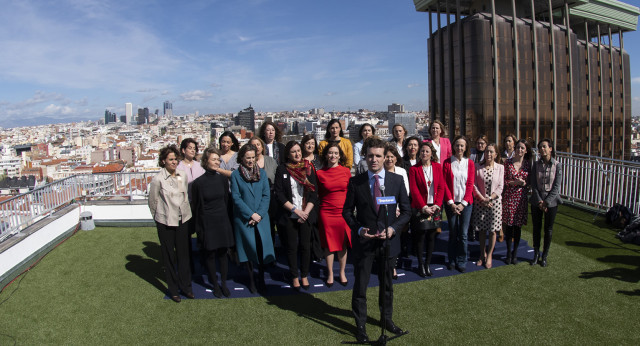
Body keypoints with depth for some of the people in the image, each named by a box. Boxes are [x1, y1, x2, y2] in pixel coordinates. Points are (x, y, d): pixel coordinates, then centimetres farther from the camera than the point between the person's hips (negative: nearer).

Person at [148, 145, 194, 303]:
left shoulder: (182, 175, 1)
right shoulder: (158, 179, -11)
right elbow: (152, 201, -1)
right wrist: (159, 217, 8)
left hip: (182, 220, 4)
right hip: (165, 222, -4)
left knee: (184, 254, 10)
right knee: (169, 257, 8)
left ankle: (186, 286, 24)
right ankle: (173, 289, 22)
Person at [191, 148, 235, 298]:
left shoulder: (222, 179, 2)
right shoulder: (199, 182, -8)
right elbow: (197, 206, -3)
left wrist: (227, 220, 8)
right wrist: (198, 228, -3)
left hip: (222, 221, 3)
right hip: (207, 223, -2)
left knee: (222, 253, 9)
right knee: (210, 255, 8)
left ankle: (224, 283, 24)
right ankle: (215, 284, 24)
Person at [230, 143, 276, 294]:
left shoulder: (262, 173, 6)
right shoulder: (235, 175, -1)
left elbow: (266, 195, 2)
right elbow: (236, 198, -6)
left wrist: (259, 214, -10)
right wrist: (251, 214, -12)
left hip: (261, 218, 2)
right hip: (244, 219, -2)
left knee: (262, 247, 0)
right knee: (249, 248, 4)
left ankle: (261, 277, 18)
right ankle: (251, 279, 19)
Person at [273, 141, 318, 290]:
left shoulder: (309, 168, 5)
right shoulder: (282, 169, 0)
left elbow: (314, 194, 3)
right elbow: (279, 194, -5)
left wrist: (306, 212, -8)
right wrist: (295, 210, -11)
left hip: (306, 215, 1)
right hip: (289, 215, -1)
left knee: (305, 246, 5)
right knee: (292, 247, 5)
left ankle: (304, 276, 20)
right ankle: (294, 277, 19)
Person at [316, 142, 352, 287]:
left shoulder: (346, 171, 2)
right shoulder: (320, 173, 0)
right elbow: (317, 194, 9)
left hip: (343, 212, 1)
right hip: (326, 213, -1)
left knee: (343, 244, 9)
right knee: (329, 244, 7)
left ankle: (342, 272, 27)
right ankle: (330, 273, 23)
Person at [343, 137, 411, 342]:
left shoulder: (397, 180, -1)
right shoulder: (355, 182, -5)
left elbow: (406, 210, 2)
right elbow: (347, 211, 1)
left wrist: (393, 228, -12)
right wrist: (358, 229, -14)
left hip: (388, 240, 2)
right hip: (364, 241, -2)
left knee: (387, 284, 19)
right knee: (360, 285, 6)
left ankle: (387, 318, 40)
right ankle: (360, 325, 24)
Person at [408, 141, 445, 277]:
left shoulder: (437, 167, 6)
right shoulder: (414, 169, -2)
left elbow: (441, 187, 5)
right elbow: (414, 190, -7)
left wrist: (437, 205, -6)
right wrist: (424, 207, -13)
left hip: (434, 207, 3)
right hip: (419, 208, -2)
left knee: (431, 236, 7)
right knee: (420, 236, 1)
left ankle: (428, 264, 18)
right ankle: (420, 265, 13)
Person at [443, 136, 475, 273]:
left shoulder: (470, 163, 4)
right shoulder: (447, 162, 1)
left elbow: (470, 185, 1)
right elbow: (444, 184, -2)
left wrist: (463, 203, -8)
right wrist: (451, 203, -9)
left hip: (466, 203, 1)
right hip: (451, 203, 0)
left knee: (463, 234, 1)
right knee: (453, 232, 7)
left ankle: (462, 261, 14)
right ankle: (452, 260, 21)